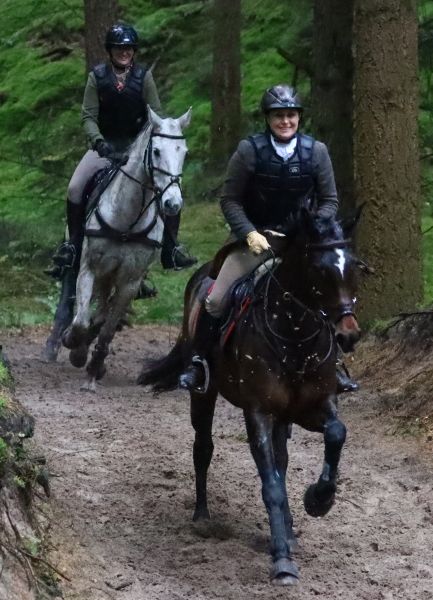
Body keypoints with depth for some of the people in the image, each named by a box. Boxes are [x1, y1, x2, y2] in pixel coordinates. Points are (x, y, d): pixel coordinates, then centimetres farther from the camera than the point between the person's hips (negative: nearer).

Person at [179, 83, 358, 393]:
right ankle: (199, 360, 8)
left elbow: (329, 201, 2)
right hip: (254, 237, -2)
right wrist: (250, 234, -21)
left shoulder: (316, 151, -6)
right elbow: (230, 200, -8)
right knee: (216, 300, -12)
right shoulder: (250, 150, -12)